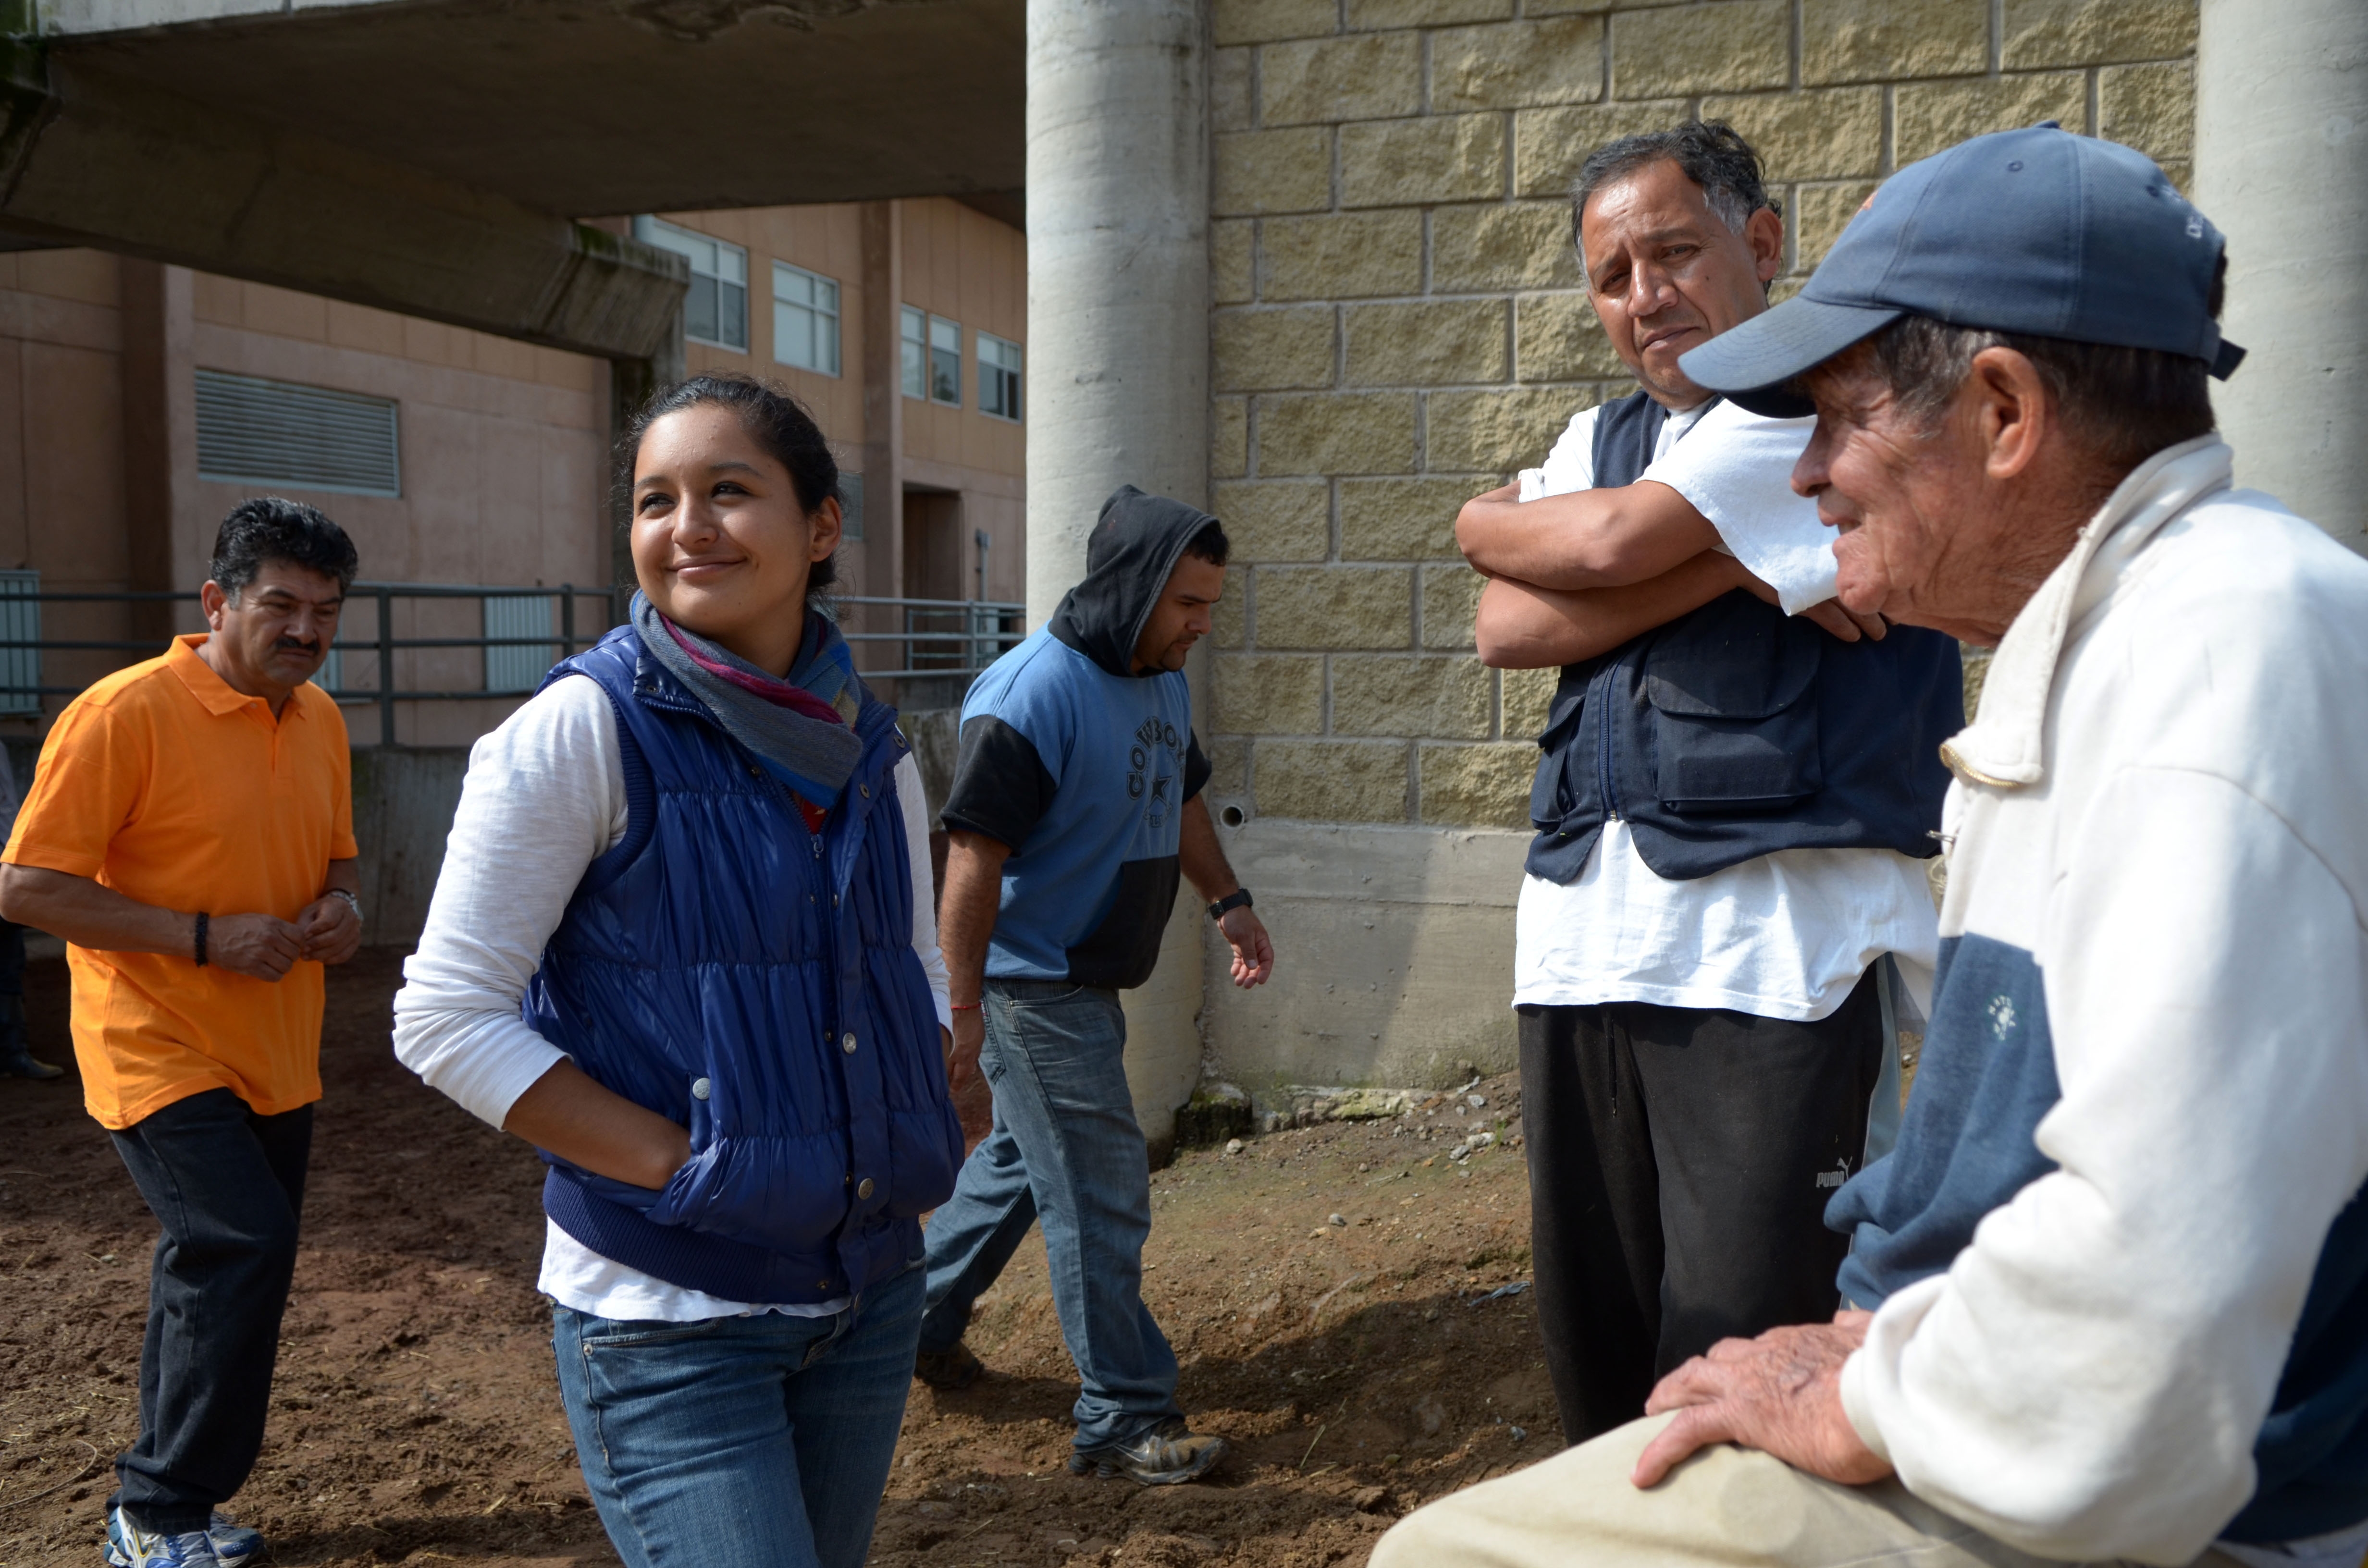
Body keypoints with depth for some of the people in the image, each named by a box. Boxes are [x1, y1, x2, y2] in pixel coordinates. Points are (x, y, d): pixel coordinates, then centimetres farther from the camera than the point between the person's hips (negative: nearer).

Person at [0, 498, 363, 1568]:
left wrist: (343, 907, -2)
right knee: (247, 1246, -18)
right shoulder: (125, 713, -15)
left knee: (212, 1272, 16)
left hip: (275, 1061, 8)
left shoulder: (321, 719, 8)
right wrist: (206, 938, -21)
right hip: (161, 1054, -7)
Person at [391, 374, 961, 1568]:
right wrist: (684, 1167, -18)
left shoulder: (870, 752, 3)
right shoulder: (582, 729, -13)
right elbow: (446, 1019, -14)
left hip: (870, 1292, 6)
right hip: (668, 1319, -6)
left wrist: (917, 1145, -1)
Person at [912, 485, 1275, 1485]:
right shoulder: (1033, 693, -22)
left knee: (1024, 1157, 22)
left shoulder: (1164, 680, 7)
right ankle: (1124, 1421, 8)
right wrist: (964, 1006, -22)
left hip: (1087, 984, 10)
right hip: (1032, 987, -9)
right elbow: (974, 857, -23)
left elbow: (1180, 802, 22)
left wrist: (1228, 901, 12)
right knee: (1101, 1196, -4)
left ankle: (919, 1321, 40)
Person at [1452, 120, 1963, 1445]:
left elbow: (1605, 546, -13)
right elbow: (1509, 627, 2)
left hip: (1775, 943, -6)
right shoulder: (1599, 441, 20)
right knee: (1593, 1341, 12)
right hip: (1581, 933, 6)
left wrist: (1491, 522, 8)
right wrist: (1734, 564, -7)